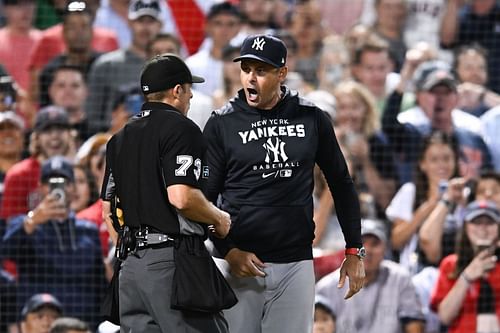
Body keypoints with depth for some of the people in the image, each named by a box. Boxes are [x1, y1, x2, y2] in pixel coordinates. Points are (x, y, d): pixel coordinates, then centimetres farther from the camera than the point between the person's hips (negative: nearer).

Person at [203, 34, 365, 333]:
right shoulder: (222, 124, 1)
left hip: (296, 264, 1)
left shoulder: (311, 119, 6)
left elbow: (341, 184, 14)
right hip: (240, 262, -1)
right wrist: (228, 251, -11)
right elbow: (204, 199, 3)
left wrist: (354, 252, 9)